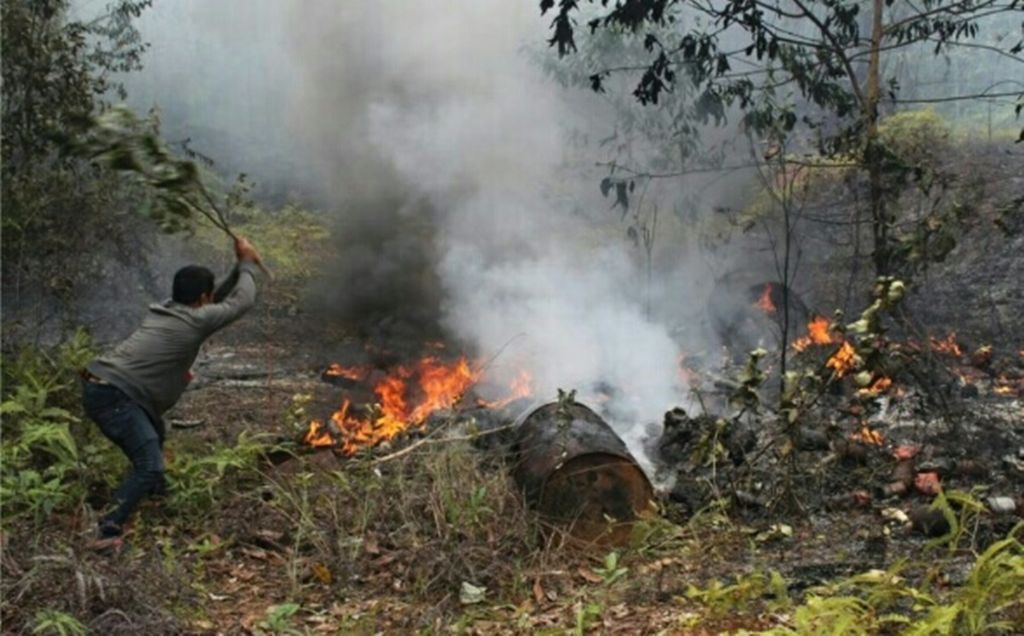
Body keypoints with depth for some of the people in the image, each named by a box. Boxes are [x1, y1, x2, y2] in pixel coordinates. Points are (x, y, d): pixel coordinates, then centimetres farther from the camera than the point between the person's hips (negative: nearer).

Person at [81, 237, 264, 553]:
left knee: (154, 433, 32)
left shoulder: (165, 310, 16)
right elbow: (243, 302, 0)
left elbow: (218, 300, 29)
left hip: (103, 386, 10)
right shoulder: (195, 321, -10)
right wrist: (247, 264, 12)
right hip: (112, 395, -10)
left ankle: (153, 488, 52)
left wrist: (239, 268, 22)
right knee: (150, 466, -13)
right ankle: (109, 531, -19)